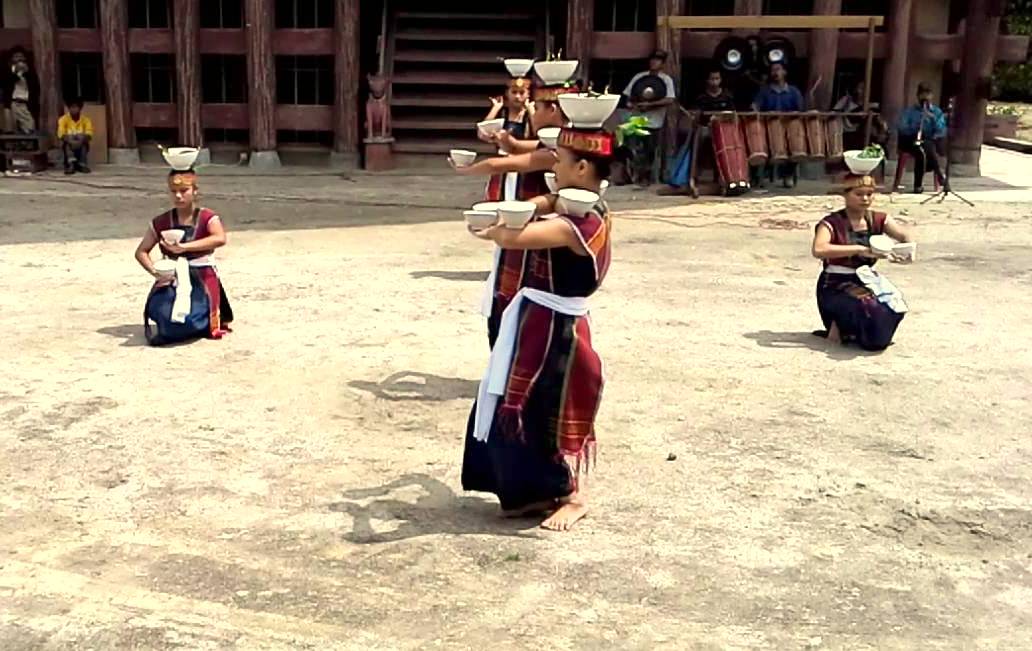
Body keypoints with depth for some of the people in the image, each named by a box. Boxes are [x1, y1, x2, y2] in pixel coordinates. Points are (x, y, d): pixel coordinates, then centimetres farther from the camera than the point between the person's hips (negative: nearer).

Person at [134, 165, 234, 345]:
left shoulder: (207, 218, -6)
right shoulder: (161, 222, 4)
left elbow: (220, 239, -27)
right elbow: (141, 252, 6)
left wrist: (184, 247, -33)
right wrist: (155, 271, -14)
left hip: (202, 278, -2)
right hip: (172, 278, 3)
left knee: (191, 320, -21)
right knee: (161, 315, -19)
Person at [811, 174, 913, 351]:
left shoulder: (878, 220, 6)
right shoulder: (832, 223, -11)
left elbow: (904, 236, -8)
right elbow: (818, 250, -30)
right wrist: (858, 249, -34)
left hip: (866, 281, 6)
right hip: (835, 287, -6)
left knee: (894, 305, -21)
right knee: (870, 308, -31)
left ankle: (849, 331, 4)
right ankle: (839, 328, 0)